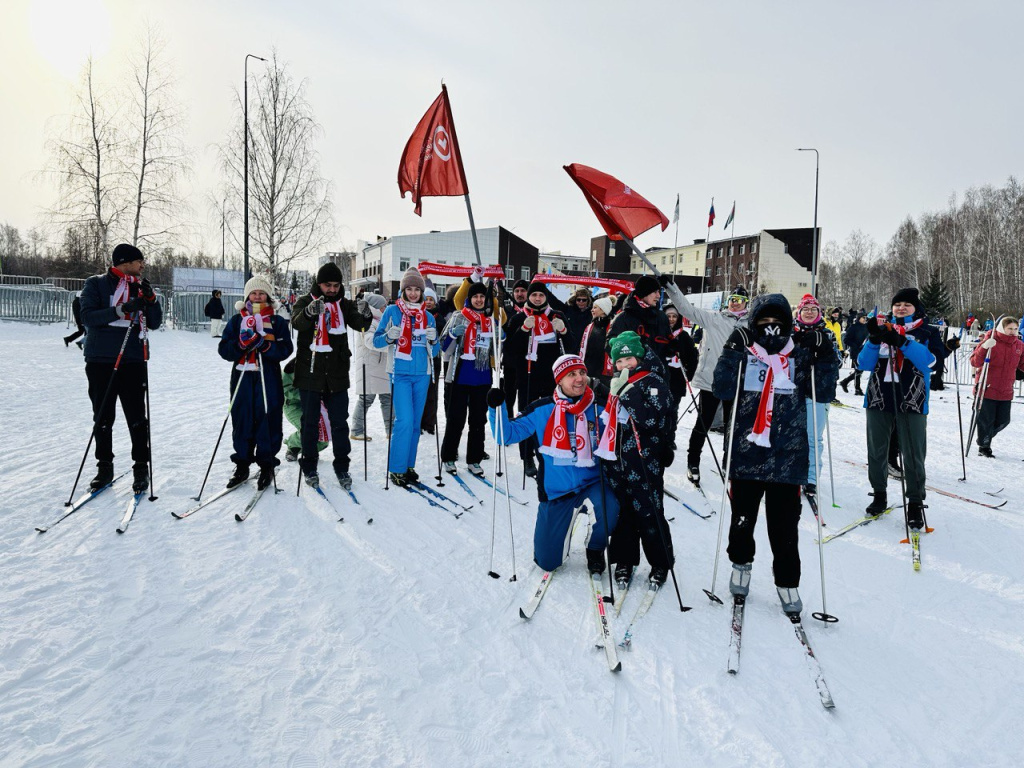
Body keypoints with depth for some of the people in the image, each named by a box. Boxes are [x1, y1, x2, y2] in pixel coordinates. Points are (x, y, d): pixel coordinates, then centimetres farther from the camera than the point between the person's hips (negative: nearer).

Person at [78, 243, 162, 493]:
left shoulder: (141, 287, 12)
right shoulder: (96, 284, 4)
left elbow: (155, 323, 8)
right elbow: (88, 317, -9)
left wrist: (150, 299, -8)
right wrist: (121, 310, -20)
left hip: (133, 361, 1)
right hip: (101, 360, -1)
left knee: (137, 418, -1)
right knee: (103, 418, 7)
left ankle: (141, 467, 8)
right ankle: (105, 467, 18)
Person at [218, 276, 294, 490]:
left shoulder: (278, 322, 6)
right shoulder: (236, 321, 10)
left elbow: (285, 350, -5)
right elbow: (224, 349, 3)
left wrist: (265, 345, -20)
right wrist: (242, 343, -14)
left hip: (269, 379, -2)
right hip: (242, 378, 2)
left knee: (268, 421, -1)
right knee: (242, 422, 6)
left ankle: (267, 466, 11)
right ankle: (242, 465, 18)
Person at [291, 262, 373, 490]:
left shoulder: (344, 305, 6)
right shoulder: (305, 301, -1)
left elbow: (359, 324, -9)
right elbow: (297, 323, -20)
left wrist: (365, 315, -33)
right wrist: (310, 311, -42)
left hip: (337, 375, 2)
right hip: (310, 373, -2)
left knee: (340, 422, 6)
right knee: (310, 422, 6)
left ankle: (342, 467, 16)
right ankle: (309, 467, 18)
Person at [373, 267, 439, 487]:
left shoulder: (428, 317, 11)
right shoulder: (392, 312, 2)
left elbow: (434, 352, 14)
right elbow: (377, 341, 0)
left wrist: (433, 340, -7)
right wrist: (389, 337, -20)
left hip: (422, 374, 4)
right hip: (400, 373, -4)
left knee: (415, 422, 8)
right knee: (404, 420, -13)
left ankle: (409, 466, 18)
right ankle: (396, 469, -3)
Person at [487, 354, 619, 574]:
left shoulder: (600, 407, -5)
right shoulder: (542, 410, -5)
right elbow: (508, 433, -4)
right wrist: (497, 407, -22)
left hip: (593, 482, -1)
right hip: (556, 490, 1)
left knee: (608, 509, -36)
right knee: (547, 561, 5)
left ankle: (595, 550, -1)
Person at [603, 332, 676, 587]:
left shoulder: (655, 382, -7)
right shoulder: (617, 384, 13)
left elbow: (653, 419, -22)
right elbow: (608, 418, 27)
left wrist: (627, 393, -24)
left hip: (645, 463, -6)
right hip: (617, 459, 6)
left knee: (649, 514, 1)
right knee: (621, 511, 12)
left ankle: (661, 564, 19)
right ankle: (624, 561, 26)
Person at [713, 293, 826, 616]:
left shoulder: (799, 357, 6)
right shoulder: (744, 355, 2)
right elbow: (722, 390, -10)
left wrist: (825, 358, -8)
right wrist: (732, 353, -18)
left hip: (787, 456, 0)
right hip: (746, 453, 0)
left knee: (785, 526, 5)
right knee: (743, 518, 13)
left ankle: (787, 582, 21)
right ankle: (741, 564, 37)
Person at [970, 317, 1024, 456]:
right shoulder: (990, 341, -11)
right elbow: (975, 362, -16)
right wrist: (984, 347, -32)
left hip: (1005, 391, 5)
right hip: (986, 389, -5)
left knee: (1003, 421, 12)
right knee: (986, 420, 3)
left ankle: (985, 439, 37)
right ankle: (984, 447, 22)